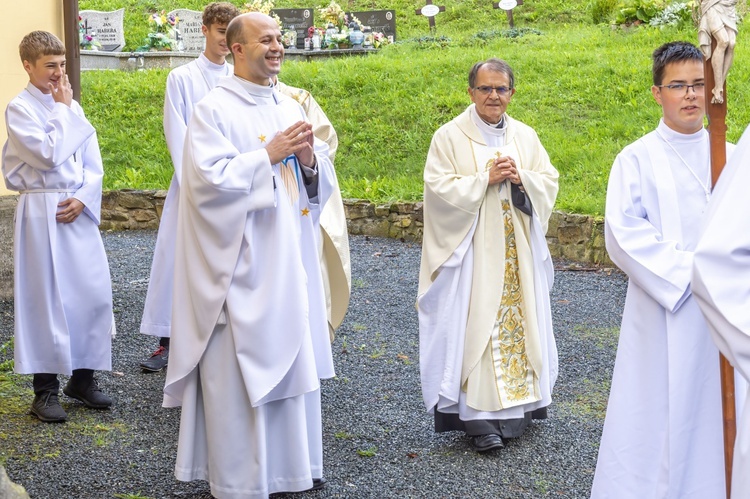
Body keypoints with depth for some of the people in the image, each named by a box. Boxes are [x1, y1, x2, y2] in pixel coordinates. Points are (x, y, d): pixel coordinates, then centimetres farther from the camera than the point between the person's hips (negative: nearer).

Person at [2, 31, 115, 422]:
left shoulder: (71, 107, 12)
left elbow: (93, 164, 10)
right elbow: (50, 154, -19)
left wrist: (82, 198, -7)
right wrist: (64, 110, -8)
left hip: (79, 209, 6)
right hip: (43, 212, -6)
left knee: (94, 293, 5)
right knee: (47, 297, -3)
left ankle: (82, 376, 20)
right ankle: (45, 388, 7)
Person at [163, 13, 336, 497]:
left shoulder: (290, 108, 13)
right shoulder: (213, 109, -7)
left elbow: (320, 184, 13)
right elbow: (210, 179, -18)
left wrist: (310, 159, -8)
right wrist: (268, 156, -18)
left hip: (290, 263, 7)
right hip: (241, 266, -7)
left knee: (293, 360, 12)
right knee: (239, 370, -2)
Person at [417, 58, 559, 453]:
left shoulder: (525, 136, 11)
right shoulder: (450, 137, -1)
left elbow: (549, 183, 8)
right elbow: (440, 188, -9)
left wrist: (520, 178, -11)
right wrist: (485, 178, -16)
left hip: (517, 253, 4)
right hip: (472, 252, -4)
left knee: (518, 318, 5)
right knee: (476, 324, -8)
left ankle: (517, 405, 16)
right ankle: (478, 419, -5)